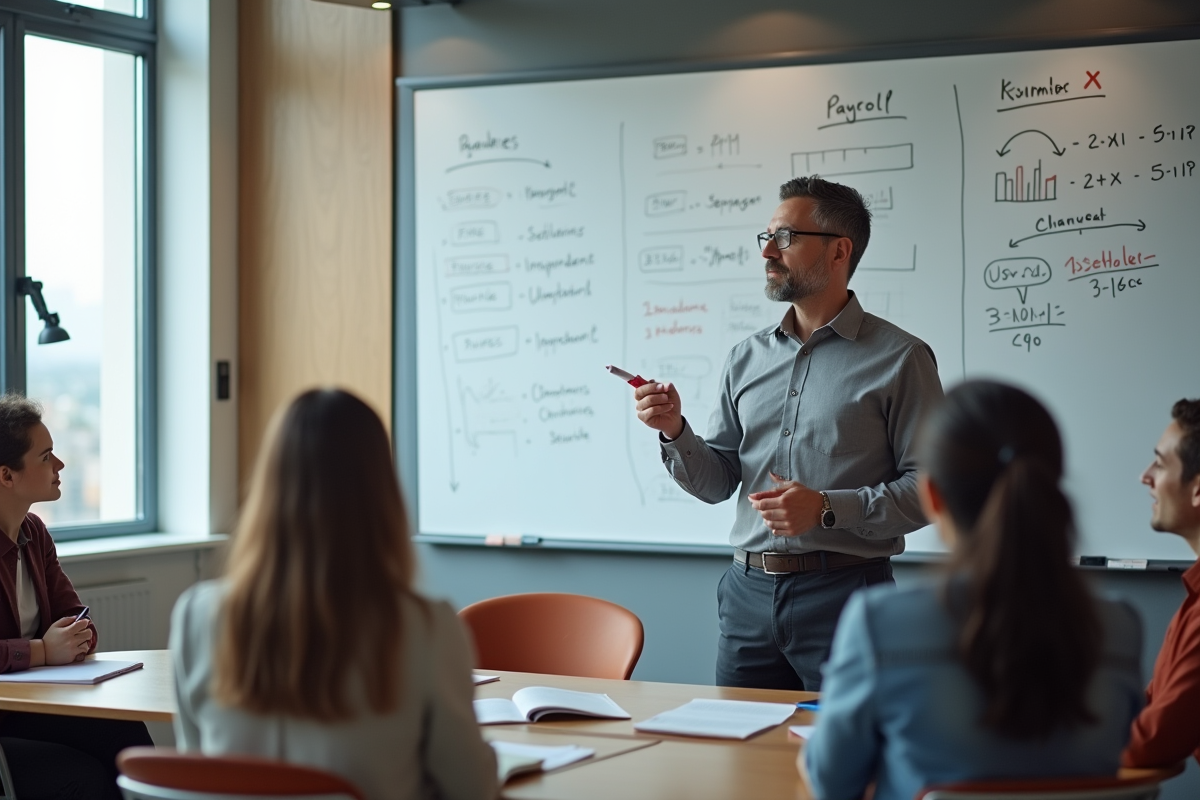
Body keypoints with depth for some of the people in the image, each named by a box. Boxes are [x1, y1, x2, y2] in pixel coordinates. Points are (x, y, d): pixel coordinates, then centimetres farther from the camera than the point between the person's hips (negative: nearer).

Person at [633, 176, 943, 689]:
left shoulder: (898, 358, -4)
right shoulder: (746, 358, 12)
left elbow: (929, 487, -10)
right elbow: (717, 483, 13)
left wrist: (828, 509, -19)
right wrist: (675, 432, -5)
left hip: (843, 592, -5)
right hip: (749, 593, 5)